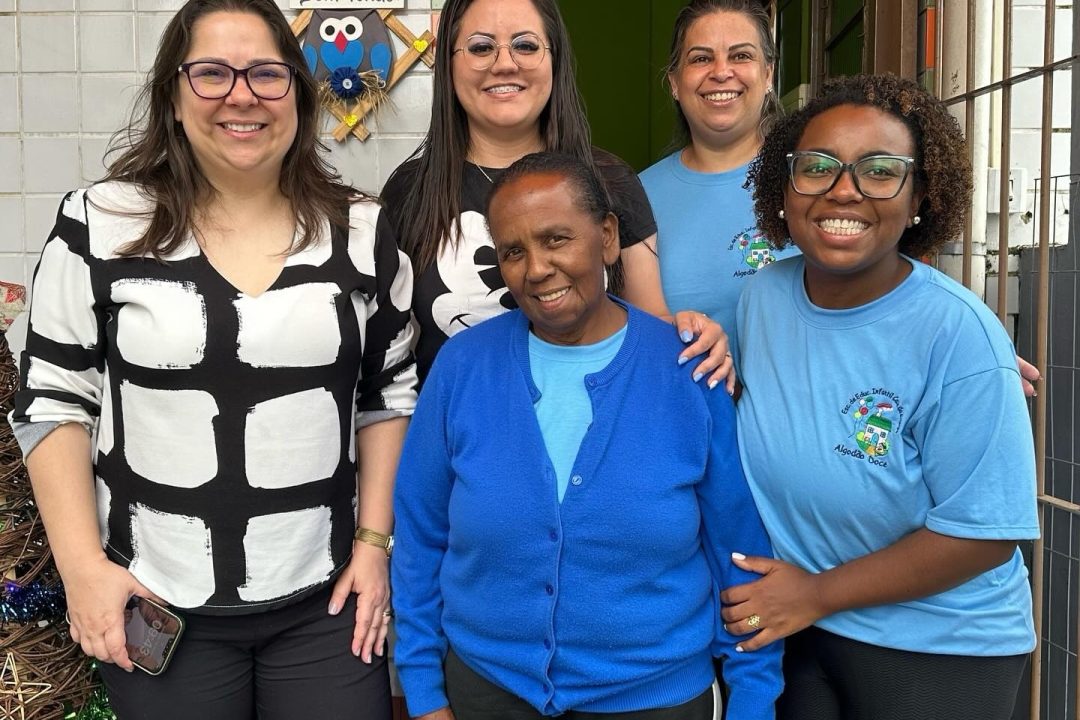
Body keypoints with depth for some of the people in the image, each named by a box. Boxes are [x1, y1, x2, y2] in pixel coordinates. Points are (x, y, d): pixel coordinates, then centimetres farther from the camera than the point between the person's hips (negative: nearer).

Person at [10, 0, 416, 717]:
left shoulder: (362, 230, 0)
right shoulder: (100, 227, -5)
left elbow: (391, 396, 6)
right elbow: (53, 400, 0)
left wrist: (375, 541, 0)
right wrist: (83, 565, -6)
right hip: (154, 602, 0)